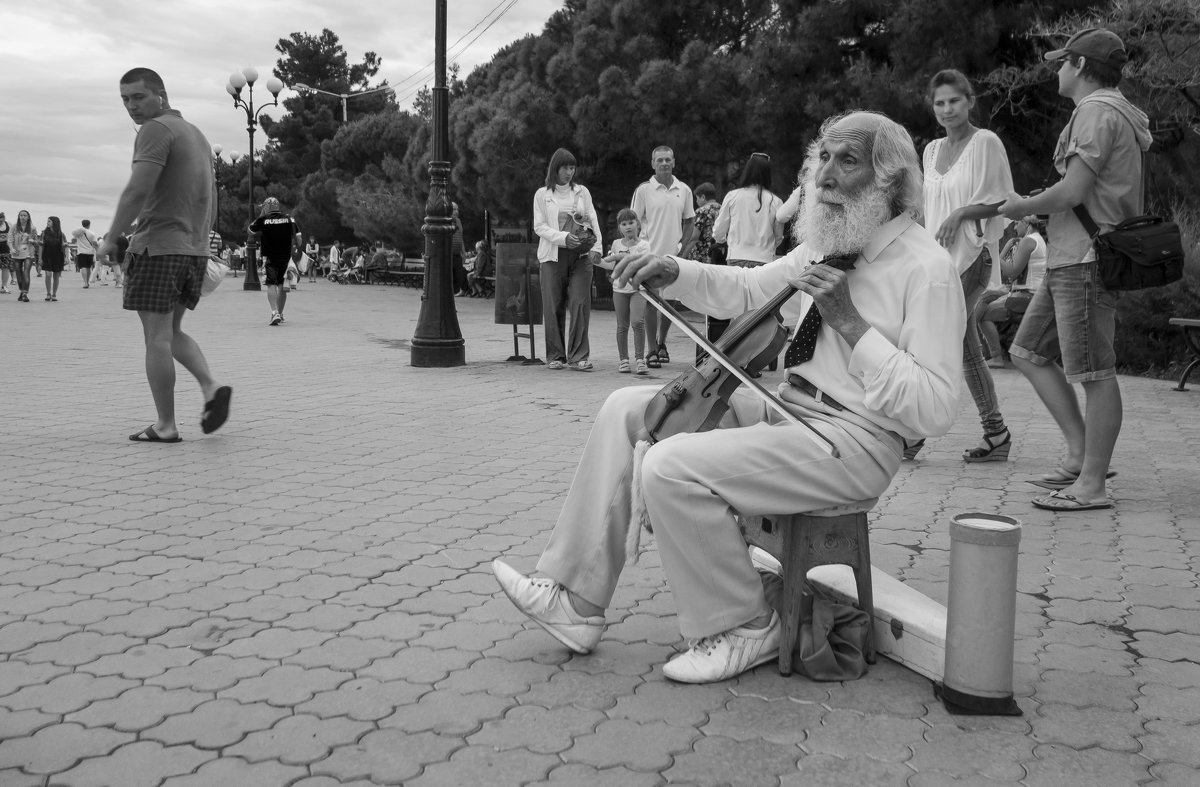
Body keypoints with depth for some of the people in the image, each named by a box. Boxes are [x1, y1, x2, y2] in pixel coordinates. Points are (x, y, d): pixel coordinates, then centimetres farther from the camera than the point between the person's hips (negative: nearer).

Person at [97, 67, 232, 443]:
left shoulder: (157, 130, -10)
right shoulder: (196, 133, 18)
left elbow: (138, 190, -20)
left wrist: (110, 238, -11)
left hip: (158, 246, -9)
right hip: (194, 249, 9)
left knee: (157, 337, -3)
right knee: (172, 331, 18)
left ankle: (165, 426, 1)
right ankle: (212, 387, -2)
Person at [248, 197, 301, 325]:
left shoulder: (263, 220, -6)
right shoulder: (289, 219, 2)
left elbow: (251, 229, 11)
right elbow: (298, 238, 2)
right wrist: (296, 247, 19)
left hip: (269, 257, -3)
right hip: (286, 257, 3)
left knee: (271, 285, -4)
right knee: (282, 285, 13)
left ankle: (275, 313, -21)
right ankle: (280, 314, 23)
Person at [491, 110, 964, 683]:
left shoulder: (927, 269, -15)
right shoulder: (829, 246, 10)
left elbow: (935, 411, -20)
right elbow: (747, 290, 22)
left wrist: (851, 323, -25)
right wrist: (677, 273, 3)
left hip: (854, 442, -9)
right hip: (787, 407, 9)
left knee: (670, 467, -26)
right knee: (627, 409, 3)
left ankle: (744, 629, -4)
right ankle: (576, 602, 4)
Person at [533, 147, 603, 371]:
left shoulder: (582, 192, 14)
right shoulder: (542, 194, 7)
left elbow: (592, 220, 10)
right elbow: (539, 227, 0)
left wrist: (597, 246, -5)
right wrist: (563, 237, -15)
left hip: (581, 254, 1)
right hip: (553, 256, -1)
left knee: (581, 304, -7)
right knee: (553, 307, 0)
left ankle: (578, 356, -5)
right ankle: (555, 356, 10)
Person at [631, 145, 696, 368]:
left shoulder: (684, 190, 7)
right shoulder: (643, 190, -2)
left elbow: (689, 222, 13)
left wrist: (683, 248, 1)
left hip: (674, 255, 3)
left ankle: (661, 342, 29)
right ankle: (652, 350, 6)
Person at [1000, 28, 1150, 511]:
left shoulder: (1098, 111, -11)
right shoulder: (1105, 111, 21)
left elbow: (1073, 191, -19)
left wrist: (1021, 207, -2)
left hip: (1088, 259, -11)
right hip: (1068, 258, 11)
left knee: (1095, 373, -5)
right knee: (1028, 354, 13)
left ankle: (1091, 485, 0)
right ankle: (1081, 456, 16)